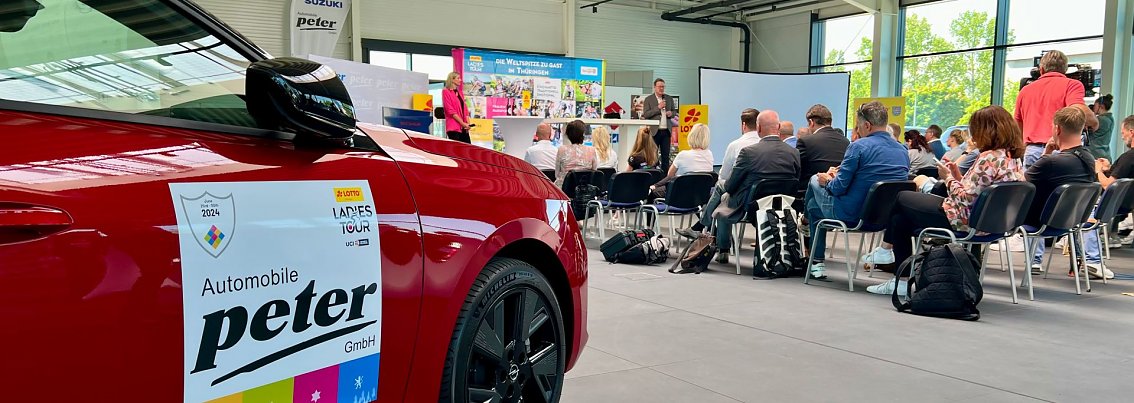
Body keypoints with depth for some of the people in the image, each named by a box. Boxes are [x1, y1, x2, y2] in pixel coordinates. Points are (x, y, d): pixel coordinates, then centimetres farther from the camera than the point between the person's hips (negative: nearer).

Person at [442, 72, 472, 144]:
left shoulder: (460, 92, 19)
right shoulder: (446, 92, -2)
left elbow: (465, 108, 16)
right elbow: (450, 111, -9)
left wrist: (467, 123, 1)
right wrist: (463, 123, -13)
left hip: (463, 127, 7)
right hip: (453, 127, -7)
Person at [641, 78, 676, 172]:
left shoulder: (669, 98, 14)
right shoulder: (649, 99, 1)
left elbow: (674, 111, 21)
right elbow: (645, 114, -7)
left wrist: (671, 113, -3)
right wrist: (658, 107, -14)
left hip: (666, 131, 4)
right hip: (654, 131, -4)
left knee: (666, 154, 4)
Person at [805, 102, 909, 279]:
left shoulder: (859, 146, -18)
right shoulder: (903, 151, 6)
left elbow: (839, 188, -17)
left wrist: (827, 181, 8)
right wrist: (839, 175, 22)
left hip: (852, 215, -8)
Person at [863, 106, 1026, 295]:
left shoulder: (989, 158, -23)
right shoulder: (1014, 160, 7)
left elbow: (964, 199, -24)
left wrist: (949, 178, -9)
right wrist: (959, 177, 7)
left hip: (963, 220, -10)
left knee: (900, 198, 9)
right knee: (900, 218, 16)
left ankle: (885, 249, 31)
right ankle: (902, 280, 19)